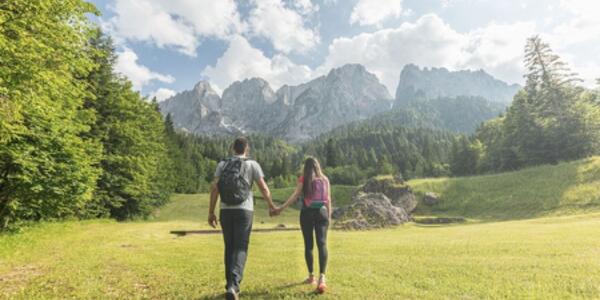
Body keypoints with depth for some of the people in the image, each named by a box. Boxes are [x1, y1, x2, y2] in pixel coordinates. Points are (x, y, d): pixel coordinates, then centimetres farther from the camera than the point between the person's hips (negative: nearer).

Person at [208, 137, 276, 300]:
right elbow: (263, 188, -3)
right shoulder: (252, 164, 0)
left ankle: (231, 285, 23)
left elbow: (214, 188, -2)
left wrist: (211, 212, 2)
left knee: (229, 247, 16)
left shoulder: (222, 164, 7)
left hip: (225, 211, 3)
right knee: (240, 249, 0)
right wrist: (271, 206, 11)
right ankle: (233, 285, -17)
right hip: (244, 211, -3)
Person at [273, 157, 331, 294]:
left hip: (307, 213, -1)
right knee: (322, 244, -5)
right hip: (322, 213, 1)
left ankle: (311, 276, 22)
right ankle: (322, 277, -20)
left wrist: (281, 208, -10)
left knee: (308, 245, 11)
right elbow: (328, 200, 9)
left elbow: (295, 195, -10)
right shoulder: (324, 179, 9)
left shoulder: (303, 178, 1)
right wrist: (329, 216, 17)